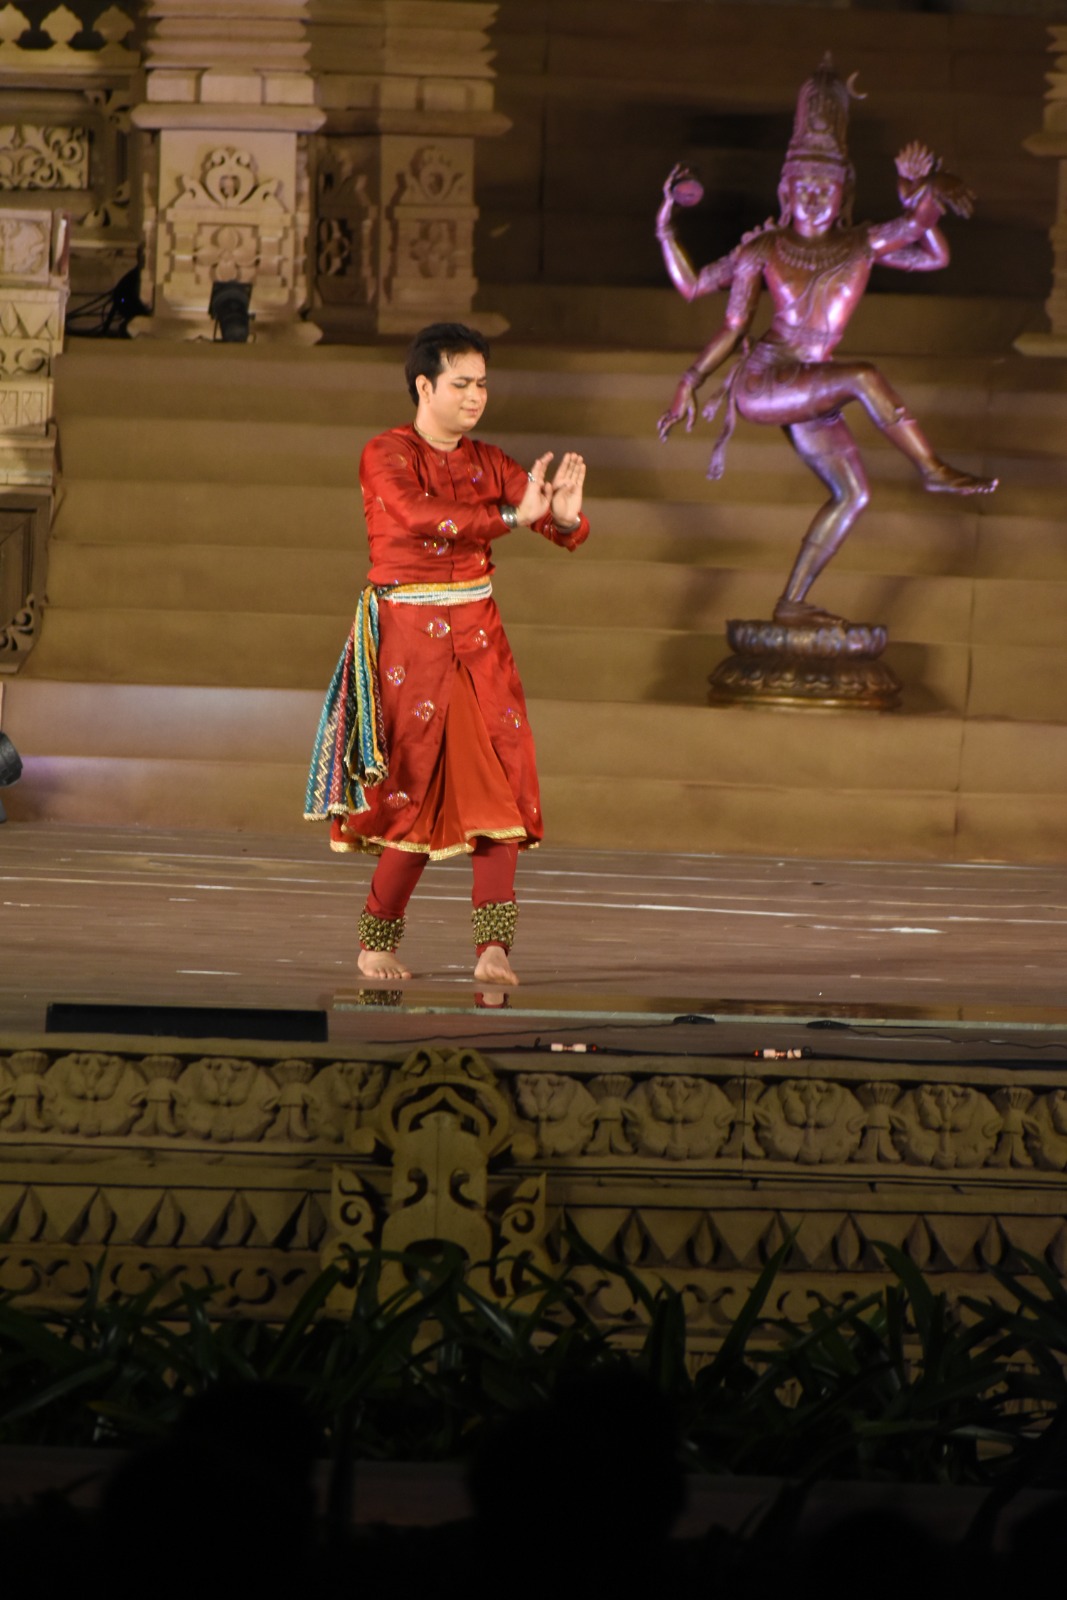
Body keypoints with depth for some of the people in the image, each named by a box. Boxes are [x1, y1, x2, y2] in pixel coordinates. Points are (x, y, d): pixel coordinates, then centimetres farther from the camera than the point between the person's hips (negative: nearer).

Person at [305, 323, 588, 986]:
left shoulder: (487, 461, 9)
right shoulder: (387, 456, -5)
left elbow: (564, 531, 2)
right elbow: (421, 517, -25)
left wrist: (565, 516, -23)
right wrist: (513, 515, -32)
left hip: (477, 633, 5)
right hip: (408, 633, -5)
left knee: (496, 780, -7)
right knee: (419, 789, -4)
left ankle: (494, 948, -9)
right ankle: (377, 944, 11)